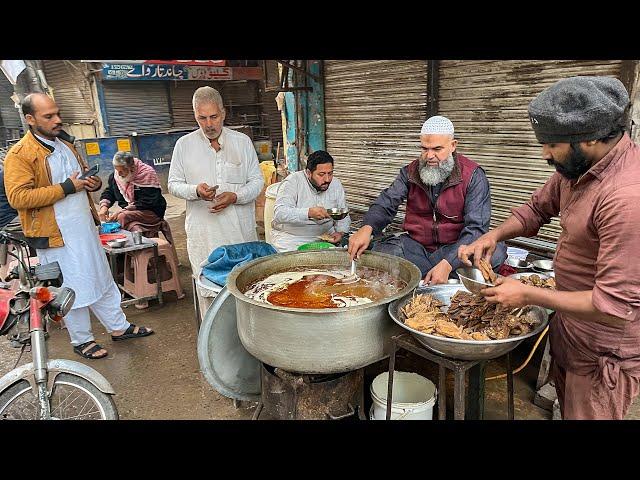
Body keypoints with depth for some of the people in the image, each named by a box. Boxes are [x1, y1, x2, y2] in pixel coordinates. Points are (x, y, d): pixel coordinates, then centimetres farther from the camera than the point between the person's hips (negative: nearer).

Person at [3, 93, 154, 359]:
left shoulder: (65, 145, 11)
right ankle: (82, 340, 23)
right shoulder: (19, 154, -13)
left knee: (102, 278, 15)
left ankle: (119, 327, 29)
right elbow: (17, 197, -21)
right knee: (72, 289, 5)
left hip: (85, 228, 7)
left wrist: (93, 183, 1)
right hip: (57, 236, -7)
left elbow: (82, 176, 25)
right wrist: (65, 188, -23)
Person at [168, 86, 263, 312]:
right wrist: (196, 191, -13)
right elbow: (174, 184, 8)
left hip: (240, 228, 1)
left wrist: (234, 197, -12)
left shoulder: (242, 141, 5)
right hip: (203, 232, 0)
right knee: (207, 287, 1)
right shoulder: (184, 144, 6)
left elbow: (257, 181, 7)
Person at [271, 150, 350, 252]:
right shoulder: (292, 182, -13)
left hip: (325, 236, 5)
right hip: (291, 237, -4)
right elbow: (279, 213, -26)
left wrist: (340, 232, -8)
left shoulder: (336, 185, 3)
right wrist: (309, 213, -39)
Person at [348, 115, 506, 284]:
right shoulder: (410, 172, 3)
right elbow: (385, 204, -4)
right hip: (416, 247, 2)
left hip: (456, 248, -2)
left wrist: (447, 264, -31)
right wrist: (366, 228, -29)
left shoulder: (473, 176, -9)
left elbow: (476, 227, -17)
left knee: (497, 252, -32)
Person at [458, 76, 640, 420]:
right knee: (567, 410, 25)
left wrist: (528, 295, -22)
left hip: (603, 354, -8)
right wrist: (494, 235, -6)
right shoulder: (579, 166, -3)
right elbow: (538, 208, 12)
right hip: (567, 332, 8)